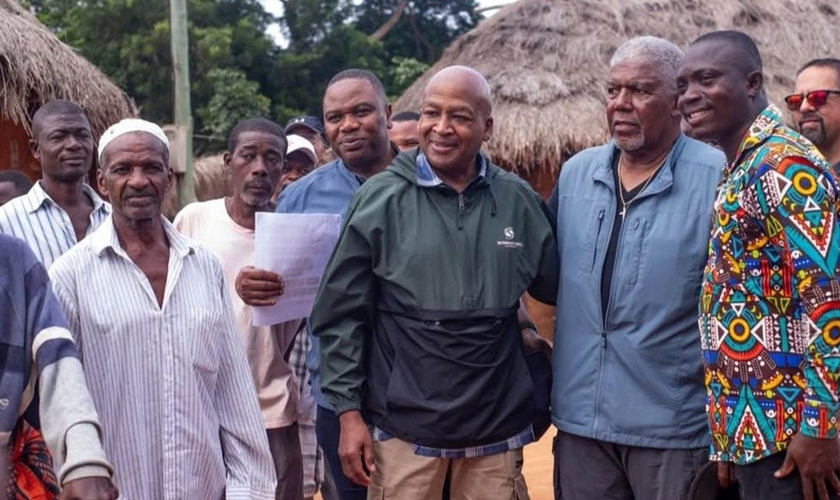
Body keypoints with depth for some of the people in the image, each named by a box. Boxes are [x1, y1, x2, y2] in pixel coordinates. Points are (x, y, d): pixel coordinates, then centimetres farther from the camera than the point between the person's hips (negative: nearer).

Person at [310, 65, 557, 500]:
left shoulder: (519, 202, 1)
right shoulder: (380, 199, -4)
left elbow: (558, 293, 12)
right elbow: (341, 314, -2)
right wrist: (349, 412, -5)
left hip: (497, 429, 2)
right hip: (403, 428, -2)